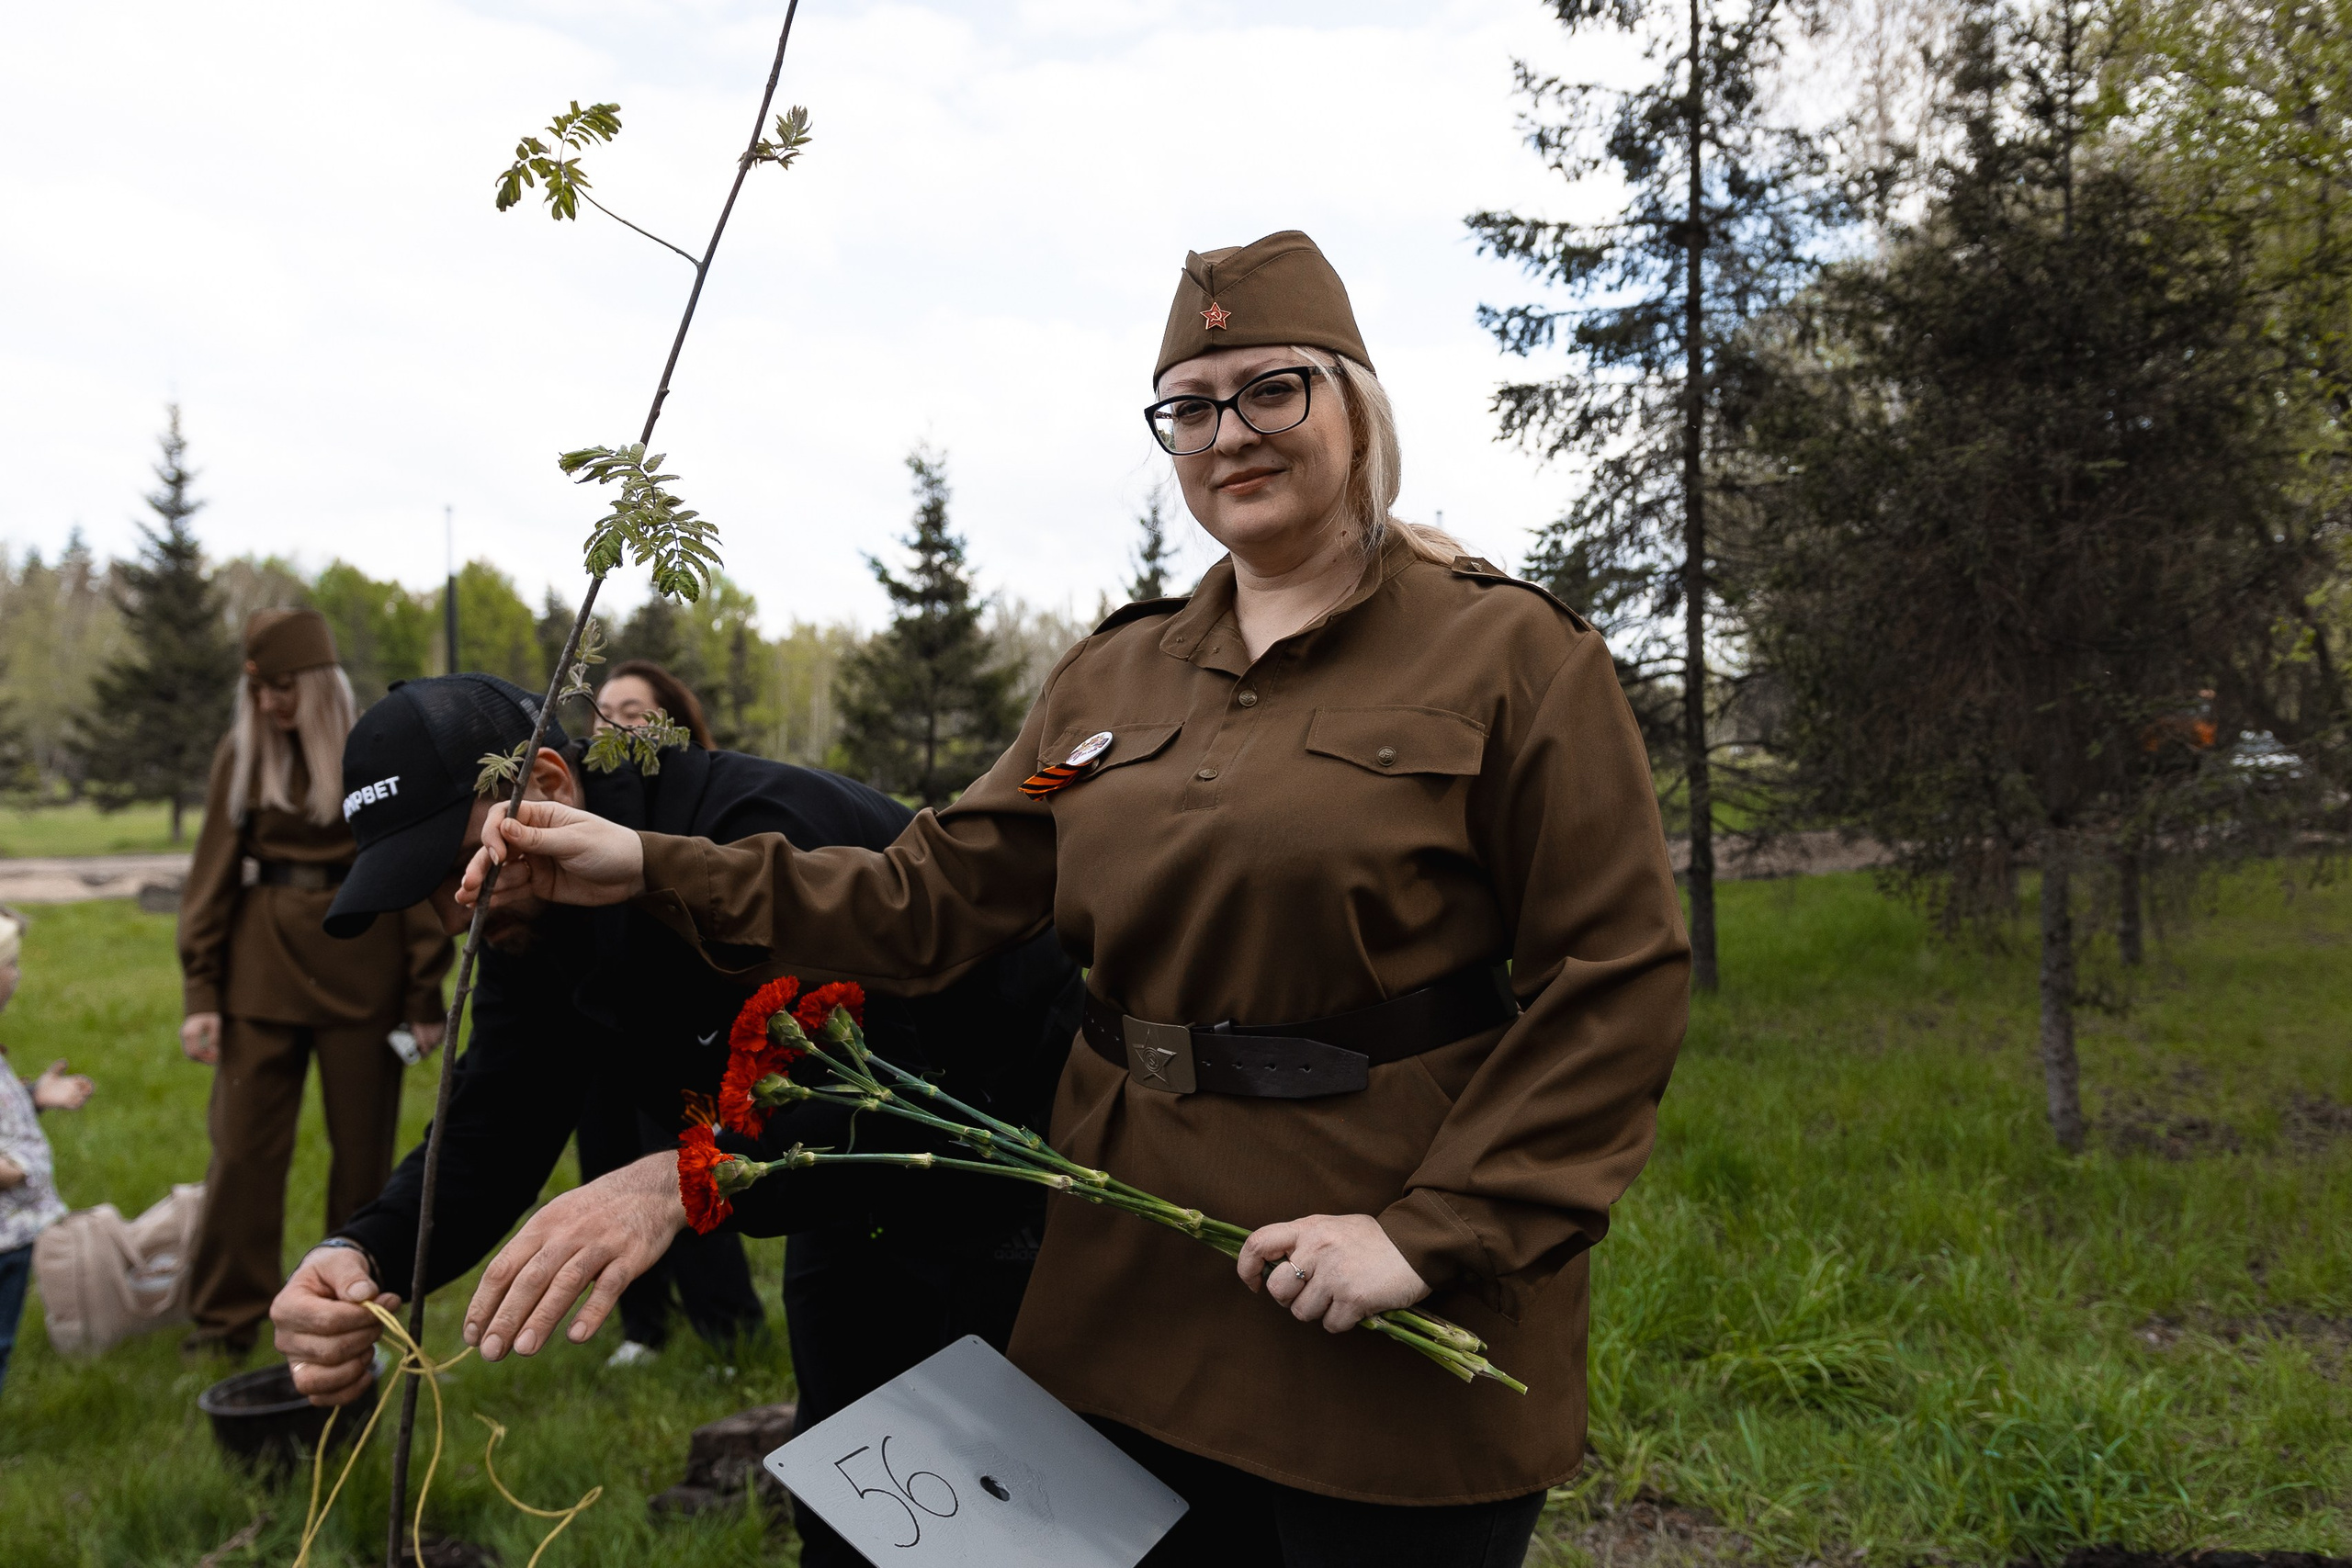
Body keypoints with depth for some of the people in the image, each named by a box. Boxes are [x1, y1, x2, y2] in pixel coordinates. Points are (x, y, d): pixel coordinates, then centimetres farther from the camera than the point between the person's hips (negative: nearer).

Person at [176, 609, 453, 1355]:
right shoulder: (242, 751, 4)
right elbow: (212, 873, 5)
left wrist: (425, 996, -4)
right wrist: (201, 993, -1)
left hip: (361, 964, -2)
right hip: (262, 963, 2)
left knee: (362, 1145, 7)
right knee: (243, 1142, 2)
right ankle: (226, 1319, 16)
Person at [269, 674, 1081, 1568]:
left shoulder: (762, 835, -33)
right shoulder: (532, 926, -5)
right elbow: (488, 1137, -9)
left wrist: (685, 1178, -59)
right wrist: (361, 1253, -29)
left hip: (1008, 1182, -7)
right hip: (859, 1208, 8)